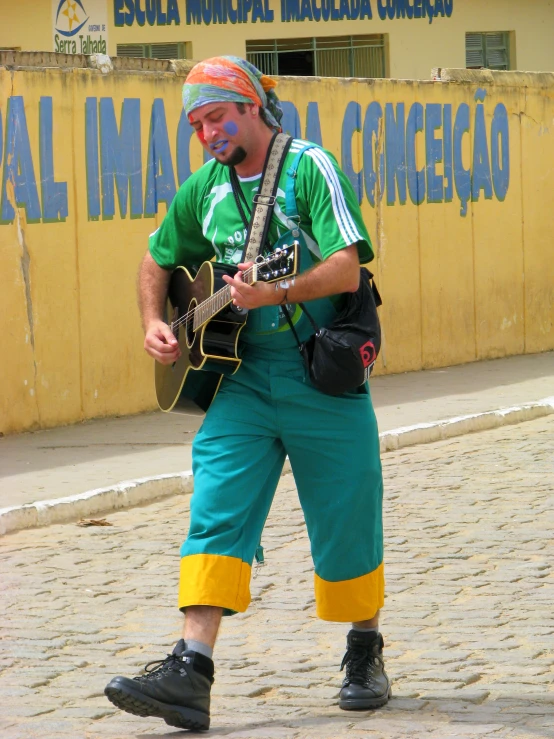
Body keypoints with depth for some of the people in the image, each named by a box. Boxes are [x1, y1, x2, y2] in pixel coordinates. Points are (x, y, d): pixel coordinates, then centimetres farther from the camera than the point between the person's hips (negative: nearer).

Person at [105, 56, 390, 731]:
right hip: (241, 377, 4)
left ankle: (365, 654, 26)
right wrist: (154, 325, 7)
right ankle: (190, 671, -18)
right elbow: (158, 260, 24)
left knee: (344, 524, 5)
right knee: (215, 516, -10)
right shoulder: (206, 188, 9)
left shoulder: (309, 168, -9)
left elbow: (346, 268, -20)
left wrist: (275, 294, -34)